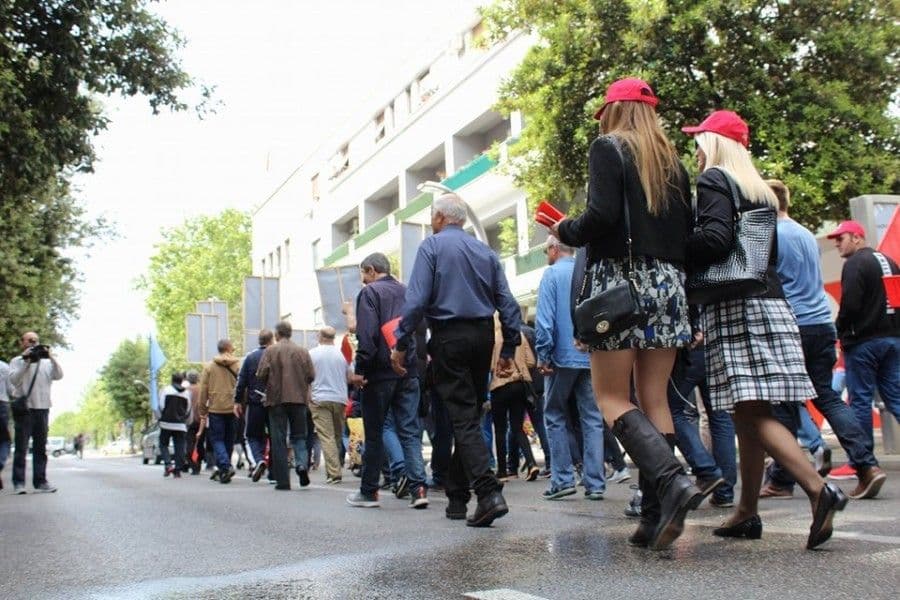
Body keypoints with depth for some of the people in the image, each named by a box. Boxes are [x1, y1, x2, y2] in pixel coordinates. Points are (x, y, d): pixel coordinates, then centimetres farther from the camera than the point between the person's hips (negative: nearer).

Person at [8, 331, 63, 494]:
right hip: (24, 409, -3)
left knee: (40, 448, 5)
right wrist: (26, 361, -15)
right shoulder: (17, 361, 6)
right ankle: (19, 482, -2)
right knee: (21, 447, -4)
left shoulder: (46, 362, 14)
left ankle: (40, 481, 8)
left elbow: (58, 376, 0)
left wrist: (51, 357, -10)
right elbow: (14, 380, -9)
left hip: (42, 408, 3)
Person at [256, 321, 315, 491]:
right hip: (299, 399, 2)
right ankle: (302, 463, -14)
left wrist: (269, 384, 13)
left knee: (278, 439, 3)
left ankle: (282, 481, 1)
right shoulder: (302, 351, 4)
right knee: (299, 435, 14)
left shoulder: (270, 351, -4)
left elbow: (261, 375, -9)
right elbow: (311, 376, 2)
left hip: (276, 399, -2)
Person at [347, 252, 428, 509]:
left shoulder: (369, 292, -4)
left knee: (374, 433, 4)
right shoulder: (407, 292, 15)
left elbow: (367, 335, -15)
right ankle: (418, 487, -9)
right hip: (408, 372, 5)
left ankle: (369, 492, 13)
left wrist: (359, 369, -13)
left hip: (380, 373, -5)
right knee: (410, 431, 3)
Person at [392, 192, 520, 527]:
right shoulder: (485, 251, 13)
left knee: (463, 418, -7)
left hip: (449, 336, -5)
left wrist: (401, 344, -8)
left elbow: (417, 299, -12)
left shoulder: (432, 246, -1)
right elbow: (508, 304, 9)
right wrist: (508, 349, 13)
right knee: (470, 415, 12)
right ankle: (456, 497, 19)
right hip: (483, 336, 5)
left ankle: (489, 493, -21)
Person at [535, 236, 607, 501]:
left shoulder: (552, 274, -4)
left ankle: (562, 480, 3)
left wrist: (542, 356, -8)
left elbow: (545, 320, -12)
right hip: (592, 357, 4)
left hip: (563, 357, -4)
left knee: (555, 416, 7)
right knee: (592, 419, 5)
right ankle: (595, 483, 3)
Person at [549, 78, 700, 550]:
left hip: (622, 277, -6)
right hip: (670, 282, 6)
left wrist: (565, 231, 3)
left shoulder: (608, 148, -1)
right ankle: (656, 513, 4)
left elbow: (602, 215, -15)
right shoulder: (672, 162, 17)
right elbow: (688, 231, 14)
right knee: (654, 398, 6)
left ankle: (672, 480, -22)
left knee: (612, 396, -3)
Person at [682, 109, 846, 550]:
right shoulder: (760, 190, 20)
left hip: (734, 307, -8)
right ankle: (747, 512, 15)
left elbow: (715, 238, -18)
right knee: (749, 412, 10)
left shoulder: (713, 180, -3)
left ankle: (818, 489, -25)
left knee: (750, 411, -13)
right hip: (770, 302, 8)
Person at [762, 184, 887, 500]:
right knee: (828, 397, 8)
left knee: (784, 405, 1)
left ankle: (781, 480, 7)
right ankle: (867, 465, -5)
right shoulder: (807, 234, 18)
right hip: (822, 323, 7)